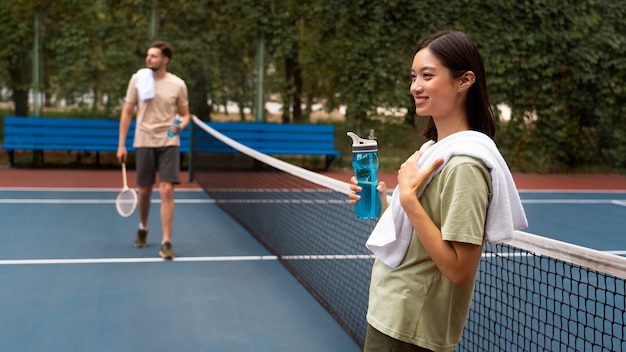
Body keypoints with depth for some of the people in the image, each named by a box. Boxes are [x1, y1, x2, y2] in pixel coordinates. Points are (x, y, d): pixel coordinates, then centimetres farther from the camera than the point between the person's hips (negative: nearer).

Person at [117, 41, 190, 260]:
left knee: (166, 191, -11)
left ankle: (166, 242, -5)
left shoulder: (178, 84, -3)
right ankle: (143, 228, 39)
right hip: (144, 142, 2)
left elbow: (185, 114, 9)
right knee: (144, 191, 11)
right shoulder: (137, 79, 0)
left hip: (169, 143, -1)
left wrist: (182, 125, -15)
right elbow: (127, 112, 6)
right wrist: (121, 144, 3)